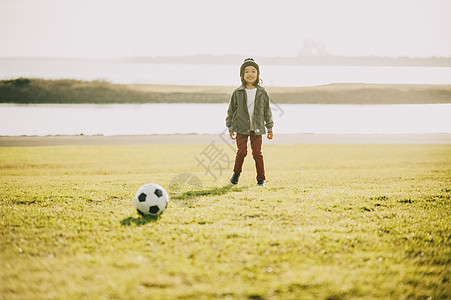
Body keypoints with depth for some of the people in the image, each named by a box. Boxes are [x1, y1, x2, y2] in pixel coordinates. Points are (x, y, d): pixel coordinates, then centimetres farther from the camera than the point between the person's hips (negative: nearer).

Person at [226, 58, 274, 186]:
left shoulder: (262, 93, 3)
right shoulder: (237, 93, 0)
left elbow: (267, 111, 10)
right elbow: (231, 111, 7)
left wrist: (270, 128, 10)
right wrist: (230, 128, 5)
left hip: (257, 128, 1)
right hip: (241, 127, 0)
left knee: (257, 153, 0)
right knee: (242, 152, -4)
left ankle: (261, 178, 11)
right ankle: (236, 173, 20)